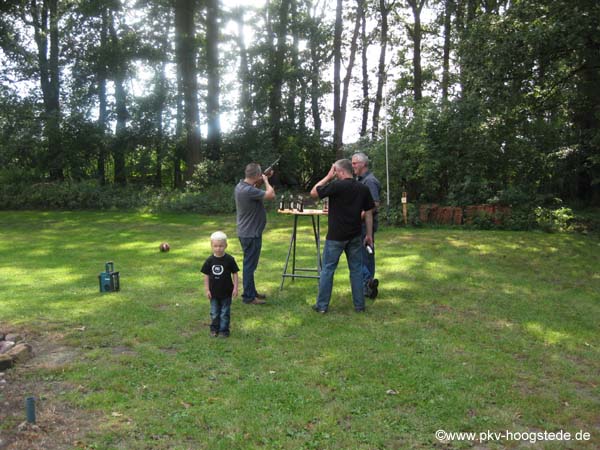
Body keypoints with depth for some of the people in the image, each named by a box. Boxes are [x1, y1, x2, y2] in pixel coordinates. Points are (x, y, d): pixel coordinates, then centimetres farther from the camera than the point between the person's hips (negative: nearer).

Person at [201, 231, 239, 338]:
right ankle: (214, 329, 27)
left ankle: (224, 330, 19)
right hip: (214, 292, 2)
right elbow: (206, 275, 1)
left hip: (226, 291, -2)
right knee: (214, 313, 13)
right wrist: (207, 289, -1)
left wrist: (235, 288, -6)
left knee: (225, 313, 7)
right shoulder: (210, 260, -6)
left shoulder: (229, 259, -11)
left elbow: (235, 273, -4)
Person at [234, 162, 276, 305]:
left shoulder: (240, 186, 4)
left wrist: (263, 181, 9)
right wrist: (266, 180, -8)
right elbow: (271, 195, -24)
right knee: (250, 265, 0)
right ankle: (248, 297, 9)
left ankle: (252, 292, 31)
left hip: (246, 232, 10)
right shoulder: (249, 190, -26)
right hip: (251, 234, -10)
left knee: (250, 264, 19)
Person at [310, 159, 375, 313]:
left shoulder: (336, 186, -13)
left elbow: (313, 193, -4)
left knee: (327, 269, 6)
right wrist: (369, 234, 12)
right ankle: (359, 305, 16)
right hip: (355, 236, 4)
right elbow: (368, 213, 5)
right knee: (356, 269, 12)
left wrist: (328, 177, 1)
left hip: (336, 236, -4)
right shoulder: (363, 189, 3)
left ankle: (322, 305, 10)